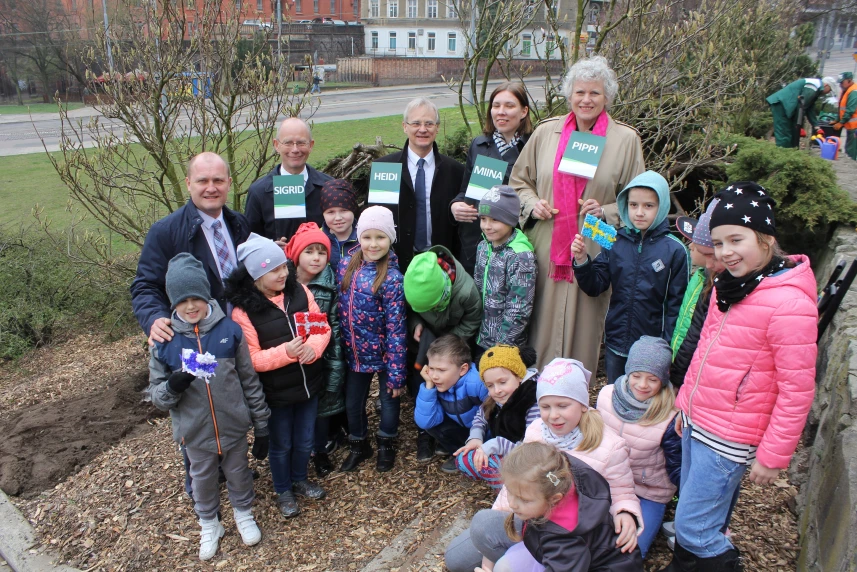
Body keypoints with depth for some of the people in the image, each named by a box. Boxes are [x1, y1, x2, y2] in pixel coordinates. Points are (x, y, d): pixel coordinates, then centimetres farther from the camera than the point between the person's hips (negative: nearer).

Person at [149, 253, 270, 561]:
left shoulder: (229, 330, -12)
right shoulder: (164, 341, -10)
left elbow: (250, 381, -4)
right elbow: (156, 394, -4)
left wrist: (261, 424, 0)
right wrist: (173, 387, -28)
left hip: (234, 427, 0)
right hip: (195, 433, 1)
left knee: (238, 473, 20)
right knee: (203, 480, 21)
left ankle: (244, 514, 48)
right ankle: (209, 525, 47)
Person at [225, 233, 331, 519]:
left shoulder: (300, 292, -6)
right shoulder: (243, 310, -17)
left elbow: (322, 327, -3)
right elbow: (250, 359, -17)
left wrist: (313, 347, -24)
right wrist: (286, 352, -31)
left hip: (309, 383, 4)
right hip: (276, 391, -3)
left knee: (305, 440, 21)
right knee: (281, 444, 17)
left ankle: (300, 480, 48)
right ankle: (283, 491, 42)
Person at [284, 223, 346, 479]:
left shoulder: (330, 285, -6)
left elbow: (334, 325, -5)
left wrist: (335, 365, -7)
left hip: (320, 358, 0)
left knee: (321, 405, 12)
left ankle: (319, 451, 36)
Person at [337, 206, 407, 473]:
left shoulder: (392, 278, -20)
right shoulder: (346, 265, -5)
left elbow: (396, 328, -19)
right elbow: (341, 308, 5)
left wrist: (396, 374, -18)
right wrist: (342, 347, 7)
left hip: (384, 353, -4)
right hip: (354, 352, 4)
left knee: (389, 401, 15)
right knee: (352, 404, 17)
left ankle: (386, 445, 42)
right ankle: (358, 445, 43)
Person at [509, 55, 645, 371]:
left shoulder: (626, 140, 4)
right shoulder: (546, 132, 8)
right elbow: (519, 181, 17)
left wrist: (606, 212, -11)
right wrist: (532, 204, -2)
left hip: (592, 253, -1)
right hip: (545, 250, 2)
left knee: (582, 328, 3)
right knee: (541, 327, 6)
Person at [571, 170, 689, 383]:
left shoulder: (675, 250, -8)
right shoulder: (615, 242, -1)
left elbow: (677, 305, -6)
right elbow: (594, 287, 0)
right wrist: (582, 261, -17)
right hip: (615, 344, 3)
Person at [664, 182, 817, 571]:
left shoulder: (789, 302, -22)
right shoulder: (729, 284, 5)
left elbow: (797, 390, -18)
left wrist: (772, 456, -13)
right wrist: (685, 403, 17)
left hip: (729, 438, -7)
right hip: (695, 423, 8)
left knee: (693, 527, 1)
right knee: (697, 515, 21)